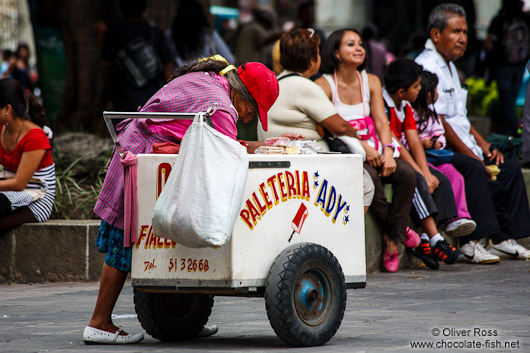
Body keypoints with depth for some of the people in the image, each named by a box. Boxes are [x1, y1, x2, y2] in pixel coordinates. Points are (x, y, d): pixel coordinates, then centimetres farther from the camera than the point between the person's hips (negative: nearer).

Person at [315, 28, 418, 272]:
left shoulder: (371, 81, 13)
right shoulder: (324, 85, -4)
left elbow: (381, 122, 3)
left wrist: (388, 151, -16)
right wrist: (362, 146, -24)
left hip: (371, 154, 5)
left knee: (406, 173, -22)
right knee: (369, 176, -36)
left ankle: (393, 241, -16)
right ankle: (394, 229, -15)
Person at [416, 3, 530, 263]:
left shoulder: (450, 67, 21)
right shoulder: (427, 67, -13)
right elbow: (438, 123, -19)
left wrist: (485, 146, 12)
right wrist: (472, 156, -19)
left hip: (463, 148, 11)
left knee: (508, 168, 3)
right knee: (473, 169, -32)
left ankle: (503, 239, 1)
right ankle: (471, 242, -34)